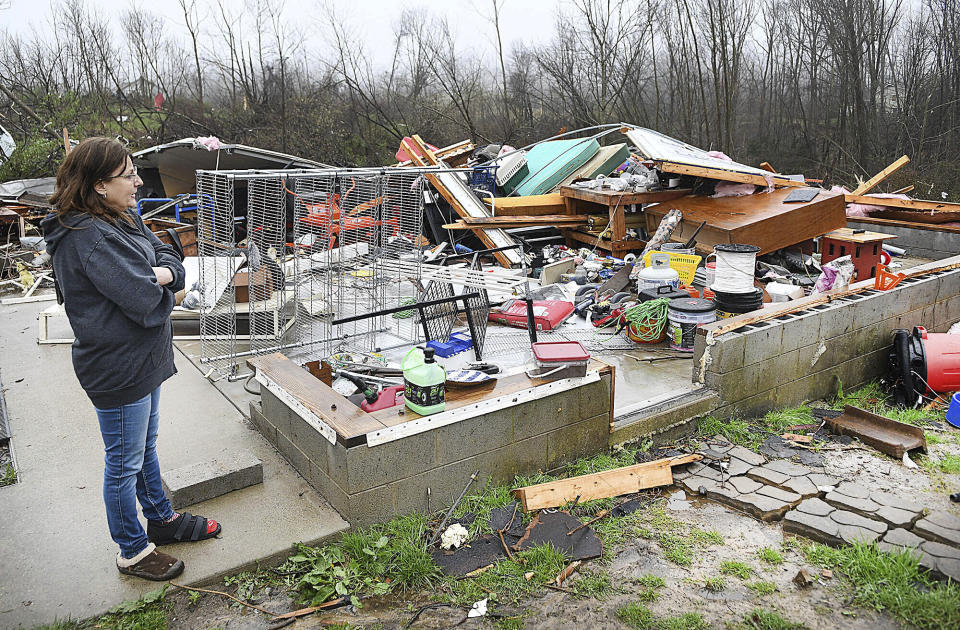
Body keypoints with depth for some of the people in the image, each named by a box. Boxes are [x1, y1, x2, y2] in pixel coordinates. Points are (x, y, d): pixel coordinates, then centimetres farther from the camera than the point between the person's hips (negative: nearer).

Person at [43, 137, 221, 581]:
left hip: (143, 360, 10)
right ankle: (133, 551, 28)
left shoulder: (124, 218, 5)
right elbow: (146, 303, -30)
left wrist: (161, 274, -18)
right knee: (125, 464, 9)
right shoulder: (90, 237, -25)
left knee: (145, 447, 25)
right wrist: (162, 288, -8)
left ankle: (162, 520, 45)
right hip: (117, 371, -10)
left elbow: (170, 260, 5)